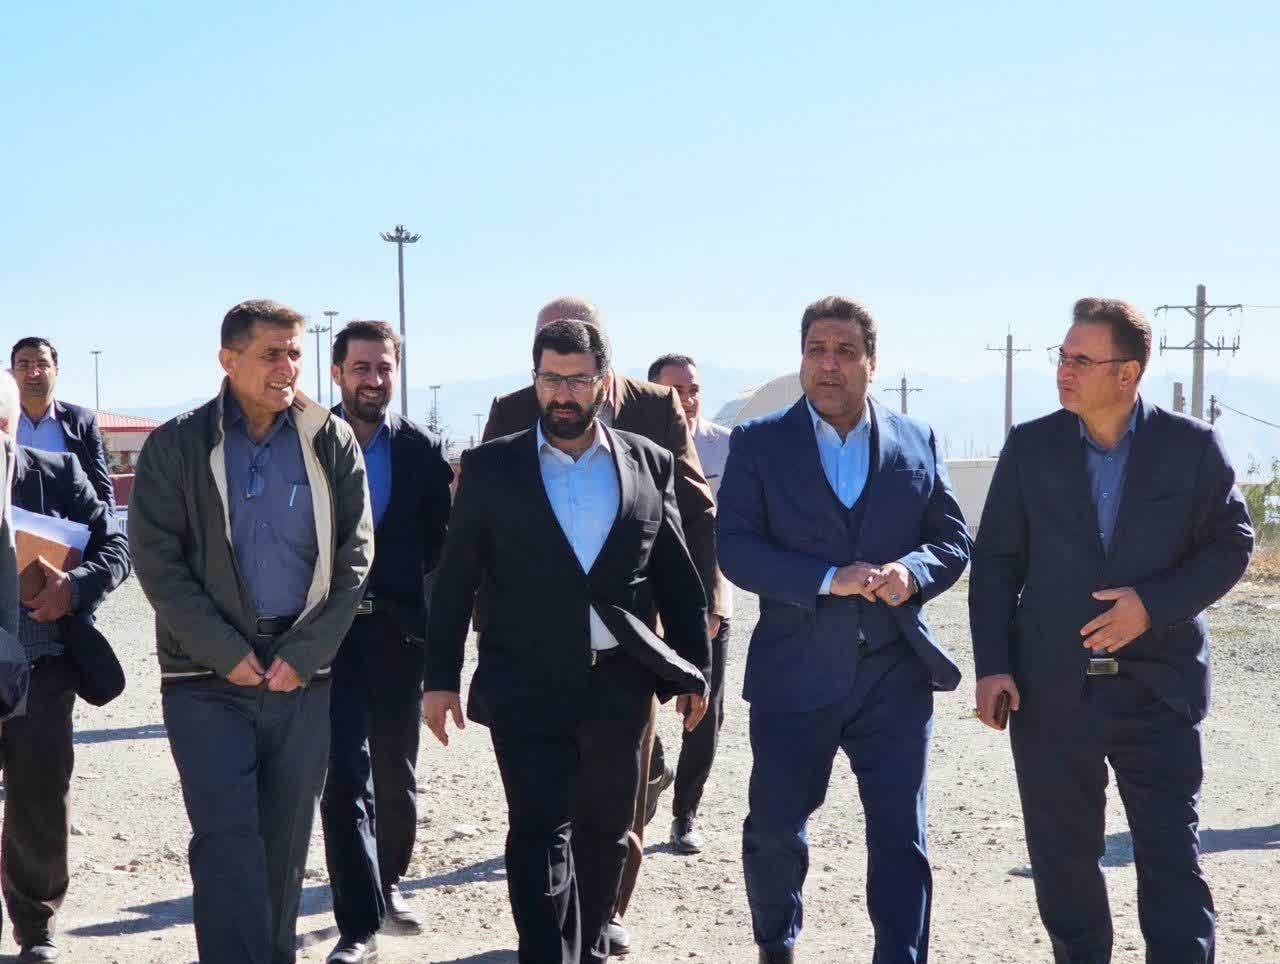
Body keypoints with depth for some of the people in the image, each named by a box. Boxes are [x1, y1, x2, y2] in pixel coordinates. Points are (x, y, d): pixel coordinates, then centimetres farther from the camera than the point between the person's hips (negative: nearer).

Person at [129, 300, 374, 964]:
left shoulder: (332, 442, 5)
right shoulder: (177, 447, 1)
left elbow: (354, 558, 3)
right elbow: (157, 561, -3)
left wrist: (303, 653, -7)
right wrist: (229, 653, -10)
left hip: (302, 674, 2)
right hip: (207, 675, -2)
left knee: (285, 840, 9)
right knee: (227, 836, -8)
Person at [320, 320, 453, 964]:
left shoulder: (422, 450, 4)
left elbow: (440, 545, 7)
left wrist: (433, 620, -1)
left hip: (400, 631, 3)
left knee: (395, 772, 15)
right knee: (347, 775, -7)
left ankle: (387, 882, 37)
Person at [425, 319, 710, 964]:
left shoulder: (649, 464, 5)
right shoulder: (491, 467, 1)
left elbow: (678, 578, 9)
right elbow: (455, 581, 3)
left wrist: (693, 671, 7)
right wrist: (440, 679, 0)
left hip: (620, 686, 2)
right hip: (527, 688, -2)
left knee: (603, 833, 14)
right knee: (540, 834, -6)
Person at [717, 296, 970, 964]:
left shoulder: (917, 443, 8)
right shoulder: (758, 443, 1)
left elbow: (953, 541, 9)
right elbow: (735, 547, -8)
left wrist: (913, 571, -13)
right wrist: (828, 579, -20)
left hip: (895, 677, 1)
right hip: (794, 676, -1)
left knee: (901, 839, 1)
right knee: (774, 831, 10)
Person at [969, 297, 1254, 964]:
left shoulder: (1192, 446, -1)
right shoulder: (1030, 446, 3)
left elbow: (1231, 545, 0)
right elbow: (996, 561, 4)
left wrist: (1153, 603, -15)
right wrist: (991, 666, -5)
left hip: (1158, 689, -2)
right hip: (1051, 690, 2)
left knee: (1172, 858, -1)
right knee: (1063, 861, 11)